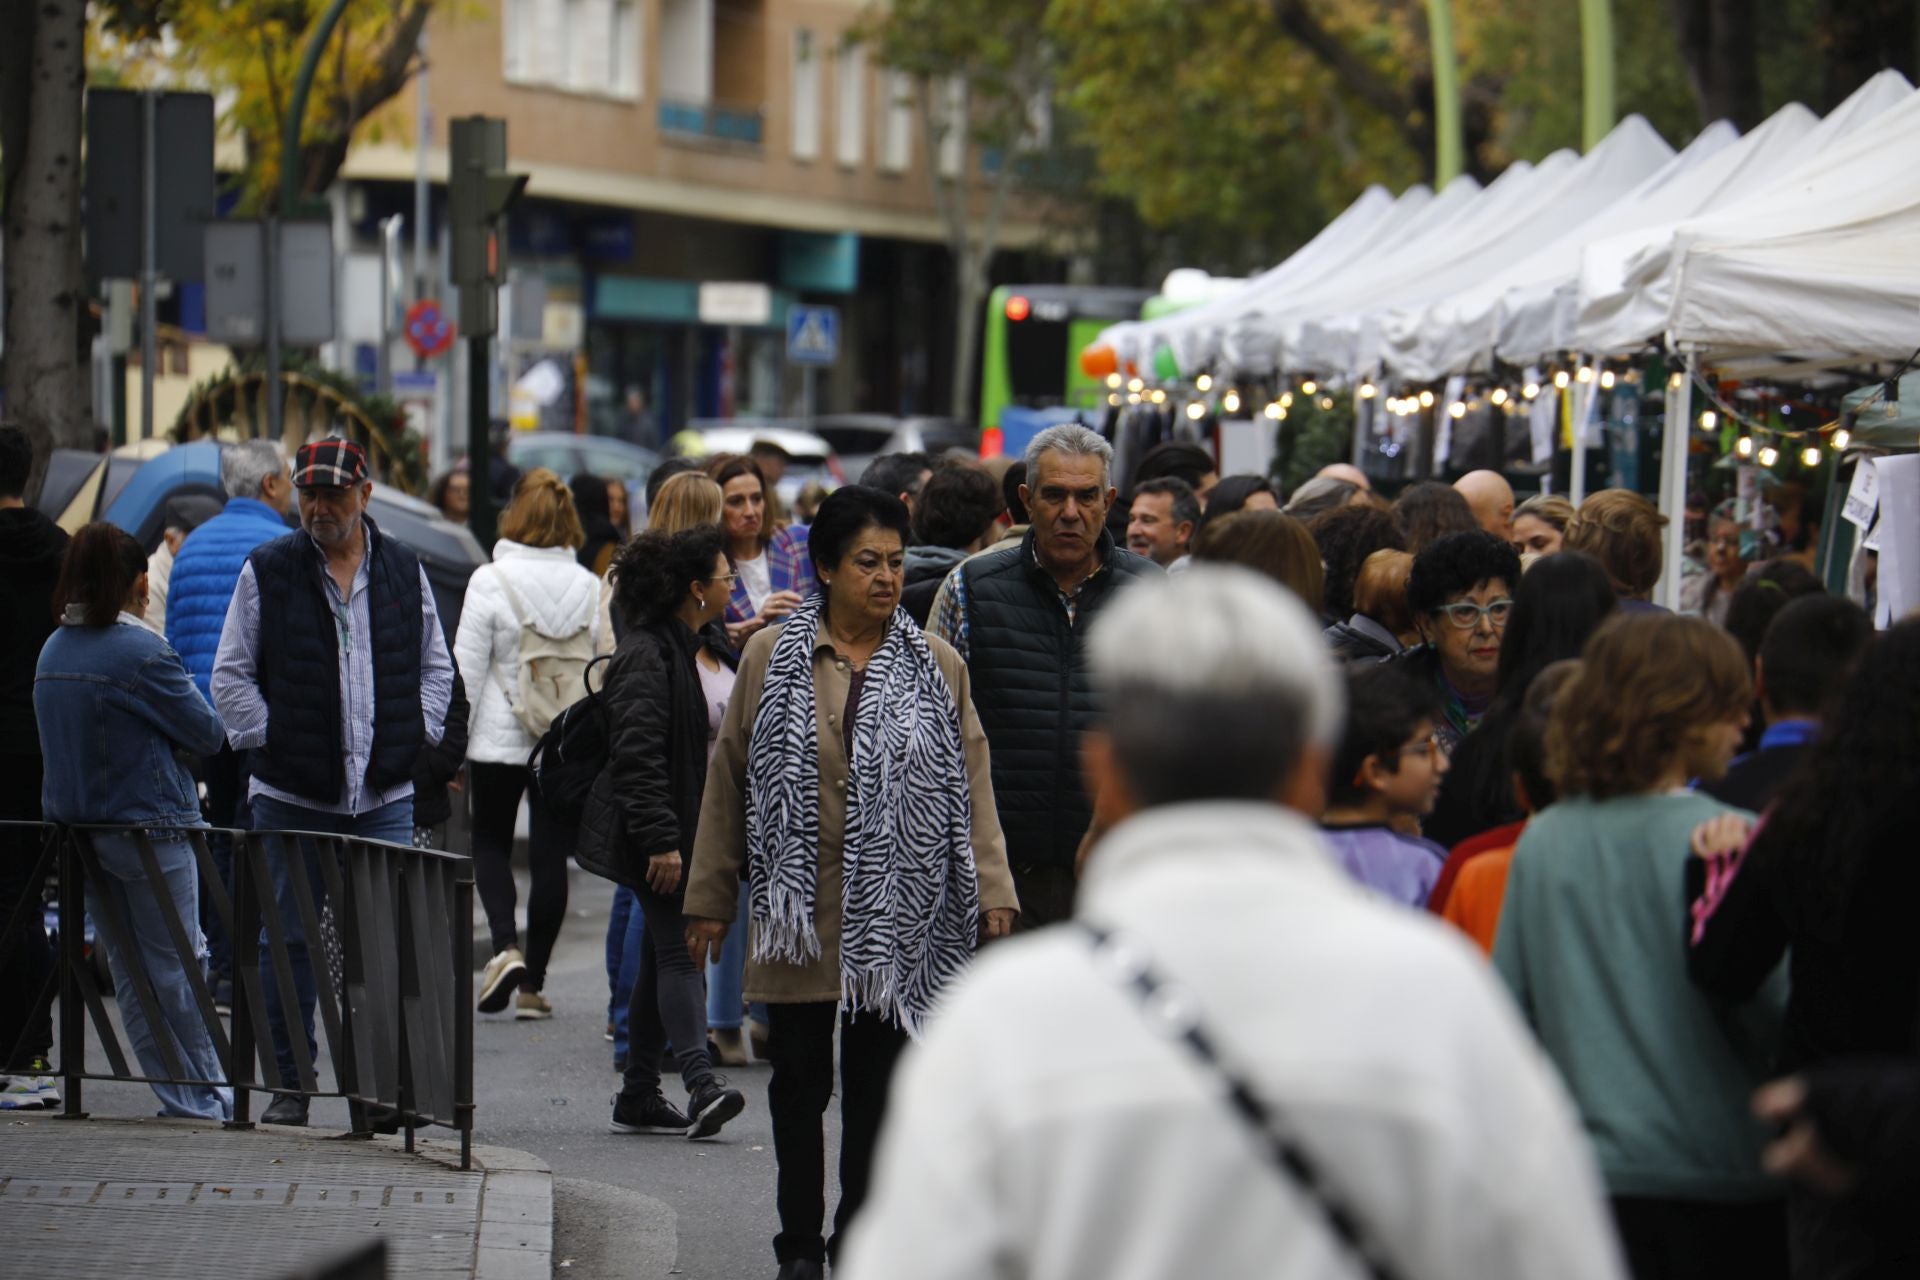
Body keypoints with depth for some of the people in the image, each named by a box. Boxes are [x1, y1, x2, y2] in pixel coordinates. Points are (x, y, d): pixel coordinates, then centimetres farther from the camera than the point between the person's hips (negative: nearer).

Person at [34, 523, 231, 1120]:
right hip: (147, 827, -7)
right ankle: (208, 1102, 6)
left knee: (129, 973, 10)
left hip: (75, 826, 7)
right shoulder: (140, 652, -16)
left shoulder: (52, 651, 7)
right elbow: (208, 733, -10)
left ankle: (181, 1100, 13)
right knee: (174, 971, 0)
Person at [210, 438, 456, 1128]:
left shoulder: (404, 572, 9)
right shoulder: (266, 572, 1)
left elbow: (435, 666, 18)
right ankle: (289, 1083, 10)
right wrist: (267, 737, -6)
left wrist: (415, 734, 5)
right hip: (291, 794, -2)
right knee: (290, 942, 2)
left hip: (385, 797, 2)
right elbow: (231, 674, 4)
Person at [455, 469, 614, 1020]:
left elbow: (467, 668, -8)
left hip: (501, 740, -2)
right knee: (551, 854, 7)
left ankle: (506, 947, -9)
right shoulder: (590, 588, -1)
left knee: (490, 842, 14)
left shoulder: (491, 581, -9)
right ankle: (532, 983, 8)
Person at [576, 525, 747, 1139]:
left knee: (665, 953, 11)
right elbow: (636, 755, -22)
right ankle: (700, 1083, -23)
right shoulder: (645, 656, -17)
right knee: (680, 950, -15)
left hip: (705, 827, 9)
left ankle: (639, 1097, 15)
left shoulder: (713, 644, 12)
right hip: (664, 827, -9)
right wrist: (659, 839, -25)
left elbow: (735, 731, 23)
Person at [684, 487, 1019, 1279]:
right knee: (800, 1080, 6)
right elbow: (729, 781, 7)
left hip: (897, 917, 0)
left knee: (878, 1086, 3)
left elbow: (972, 783, 5)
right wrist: (709, 900, 6)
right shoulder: (770, 659, 4)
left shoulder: (936, 668, 6)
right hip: (799, 912, 0)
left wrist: (992, 889, -4)